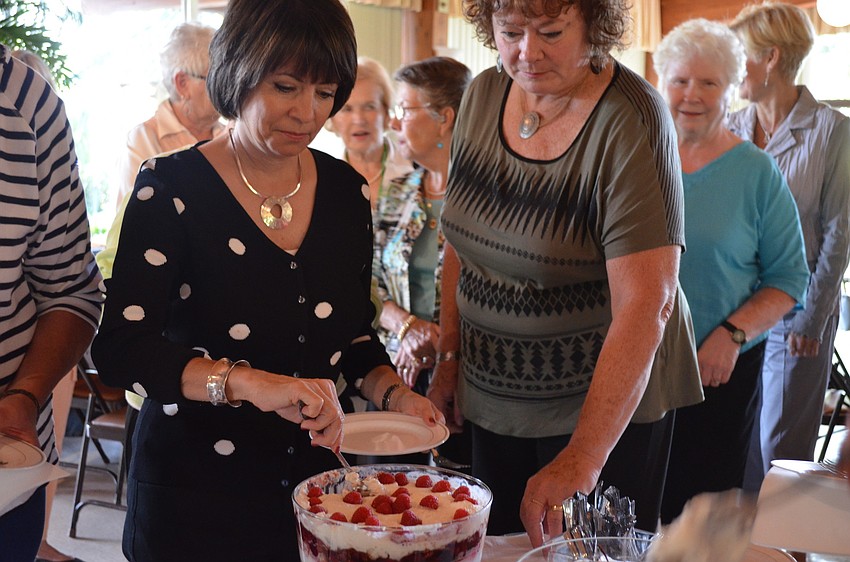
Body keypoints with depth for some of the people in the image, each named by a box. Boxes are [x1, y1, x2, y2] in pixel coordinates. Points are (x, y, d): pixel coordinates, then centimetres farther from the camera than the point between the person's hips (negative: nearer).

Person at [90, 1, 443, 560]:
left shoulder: (346, 190, 1)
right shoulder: (172, 189, -13)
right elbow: (121, 348, -22)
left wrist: (393, 392, -7)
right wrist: (248, 382, -36)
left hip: (312, 473, 5)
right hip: (194, 487, -4)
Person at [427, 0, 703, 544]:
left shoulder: (630, 122, -21)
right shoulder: (483, 95, -2)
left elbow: (644, 306, -28)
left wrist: (583, 458, -35)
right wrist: (449, 358, 7)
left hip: (609, 404, -5)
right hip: (493, 398, 6)